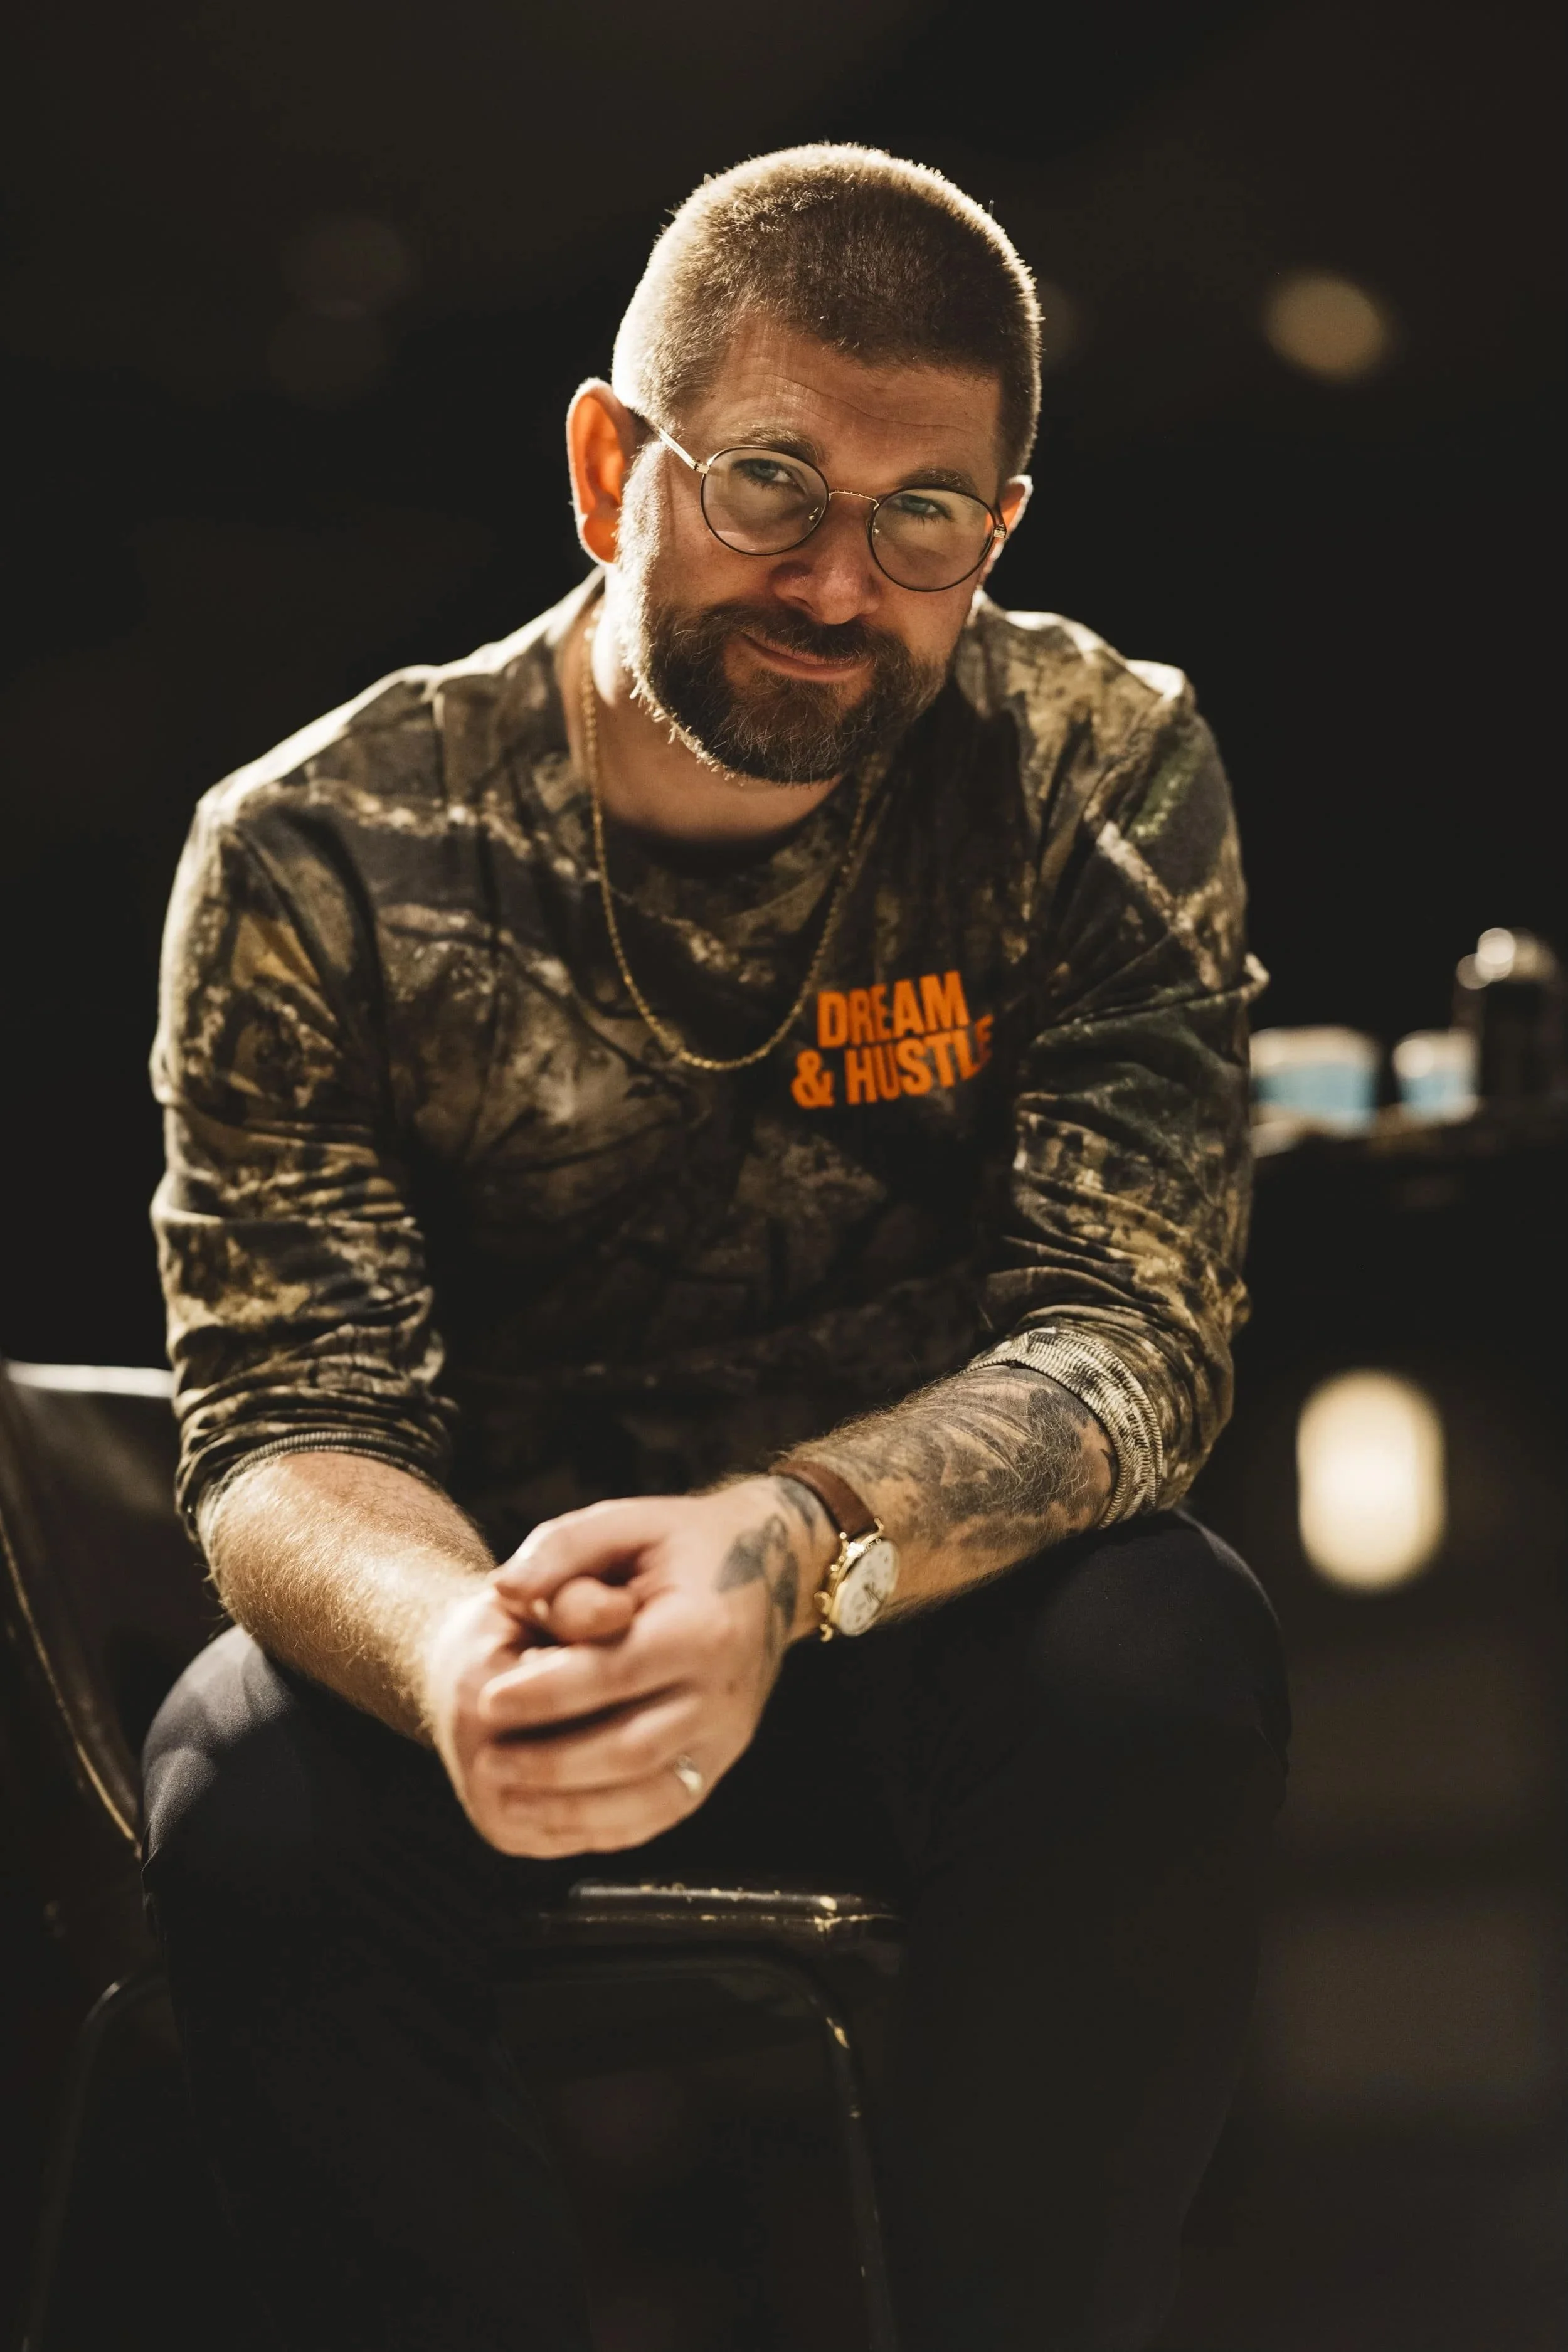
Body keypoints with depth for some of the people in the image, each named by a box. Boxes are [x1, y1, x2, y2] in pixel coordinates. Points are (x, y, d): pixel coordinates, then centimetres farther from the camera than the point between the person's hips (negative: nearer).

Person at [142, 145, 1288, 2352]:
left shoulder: (1104, 783, -7)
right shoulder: (317, 853, -8)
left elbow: (1133, 1331, -15)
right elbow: (289, 1425, -13)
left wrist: (792, 1549, -37)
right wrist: (451, 1650, -40)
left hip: (946, 1632, 0)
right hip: (507, 1612, 0)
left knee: (1167, 1672, -33)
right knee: (251, 1807, -31)